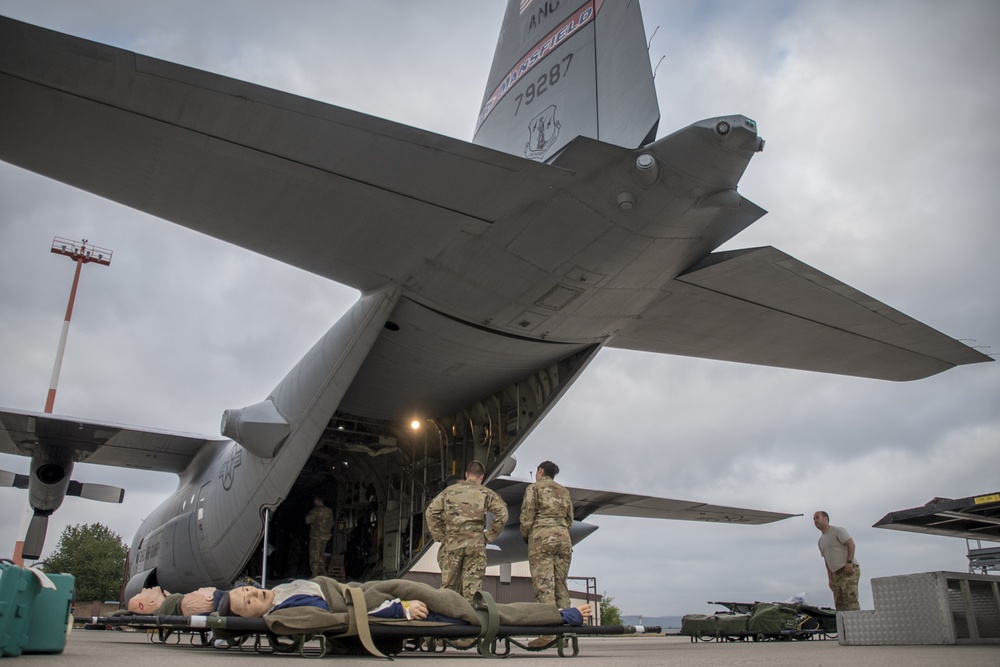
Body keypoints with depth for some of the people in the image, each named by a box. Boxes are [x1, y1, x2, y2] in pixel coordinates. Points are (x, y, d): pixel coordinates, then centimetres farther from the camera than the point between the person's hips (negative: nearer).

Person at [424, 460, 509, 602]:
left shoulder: (450, 491, 10)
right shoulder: (486, 493, 6)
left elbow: (430, 513, 2)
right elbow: (502, 514, -5)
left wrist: (439, 536, 7)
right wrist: (489, 536, 2)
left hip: (451, 544, 1)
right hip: (476, 545, -1)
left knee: (448, 586, 9)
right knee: (472, 588, 3)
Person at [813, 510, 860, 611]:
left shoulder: (837, 530, -1)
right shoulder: (821, 541, 23)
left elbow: (851, 544, -12)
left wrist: (849, 562, -22)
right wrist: (830, 579, 16)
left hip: (849, 570, -8)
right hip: (837, 574, 8)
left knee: (850, 599, -20)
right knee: (839, 604, 1)